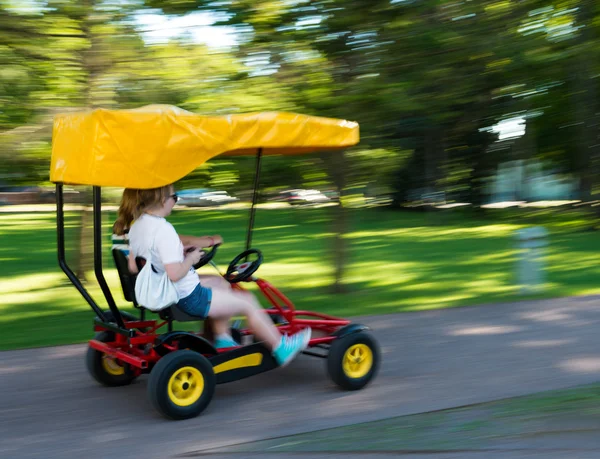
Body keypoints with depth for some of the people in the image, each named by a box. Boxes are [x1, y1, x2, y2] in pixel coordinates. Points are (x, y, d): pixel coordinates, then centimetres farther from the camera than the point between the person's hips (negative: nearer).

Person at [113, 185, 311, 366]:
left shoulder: (135, 225, 2)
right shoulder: (163, 230, -27)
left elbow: (133, 266, 11)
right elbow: (175, 273, -34)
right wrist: (191, 258, -12)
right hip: (188, 298, -10)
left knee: (220, 283, 31)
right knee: (248, 302, 5)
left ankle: (223, 340, 35)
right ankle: (281, 348, 18)